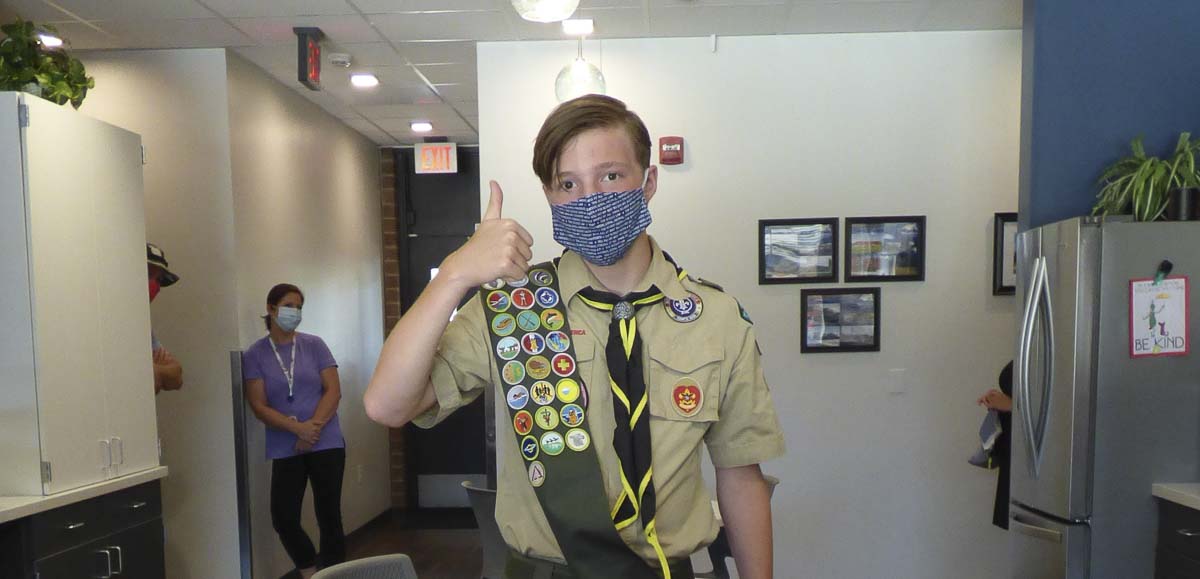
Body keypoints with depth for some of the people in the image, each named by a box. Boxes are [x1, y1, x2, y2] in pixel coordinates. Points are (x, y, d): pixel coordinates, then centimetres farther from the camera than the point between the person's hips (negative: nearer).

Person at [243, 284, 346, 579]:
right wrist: (298, 428, -18)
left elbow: (333, 391, -2)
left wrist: (314, 427, -16)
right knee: (283, 519, 2)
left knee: (328, 516, 2)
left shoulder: (314, 345, 3)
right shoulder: (254, 355, 1)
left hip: (327, 444, 0)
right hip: (285, 450, 0)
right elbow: (259, 407, -4)